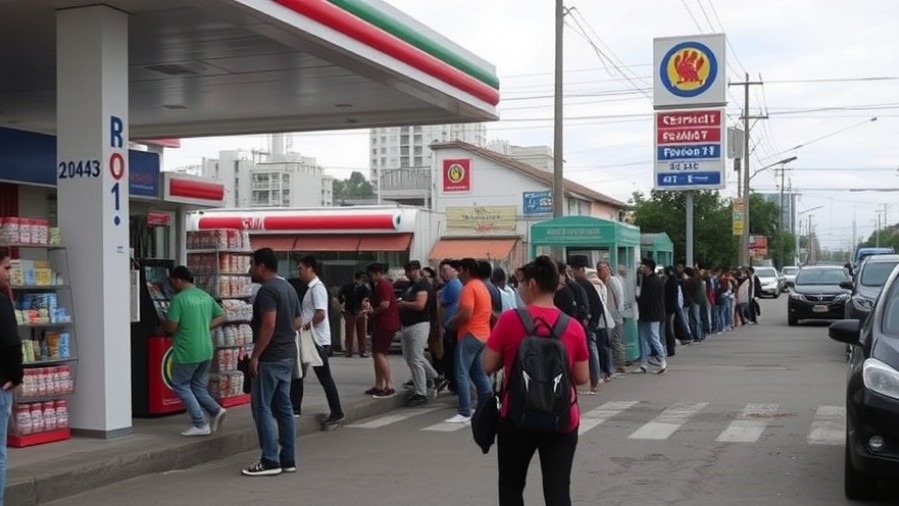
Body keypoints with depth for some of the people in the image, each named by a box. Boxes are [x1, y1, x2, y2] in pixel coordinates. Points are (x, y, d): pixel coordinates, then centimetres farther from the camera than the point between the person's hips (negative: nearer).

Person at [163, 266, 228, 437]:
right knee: (199, 387, 19)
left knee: (180, 386, 7)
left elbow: (172, 326, -17)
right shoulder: (206, 296, 9)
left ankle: (200, 424, 2)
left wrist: (162, 326, 4)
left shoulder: (179, 299, -14)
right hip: (206, 351, 7)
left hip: (186, 352, -7)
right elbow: (222, 317, 14)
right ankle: (216, 410, -1)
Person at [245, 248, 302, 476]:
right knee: (283, 407, 11)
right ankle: (288, 459, 14)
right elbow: (298, 321, 19)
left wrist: (255, 356, -21)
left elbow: (268, 325, -23)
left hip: (270, 358, -9)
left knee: (262, 407, -4)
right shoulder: (288, 288, 15)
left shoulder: (267, 290, -15)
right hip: (288, 355, 9)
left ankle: (270, 461, -4)